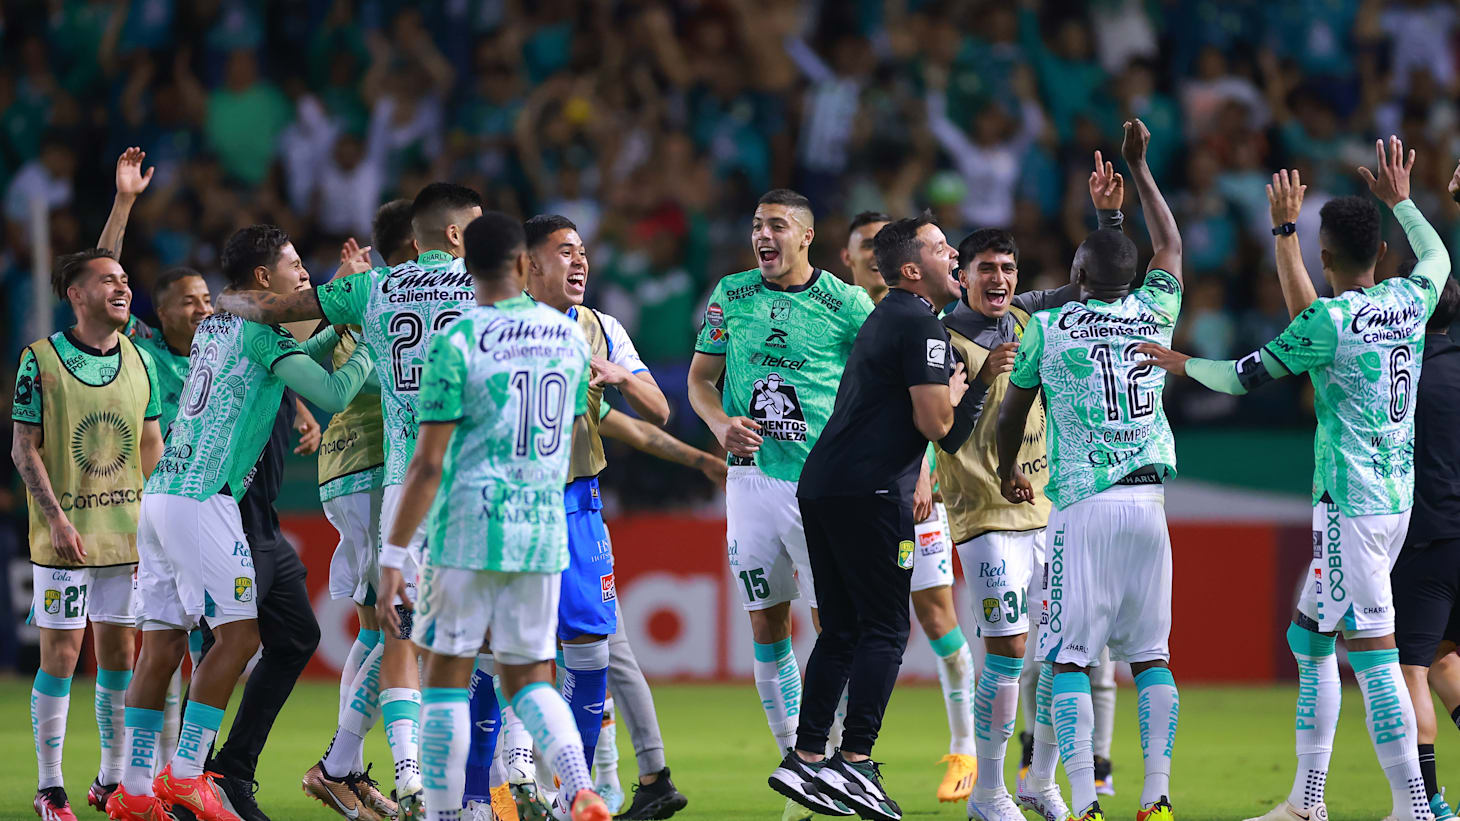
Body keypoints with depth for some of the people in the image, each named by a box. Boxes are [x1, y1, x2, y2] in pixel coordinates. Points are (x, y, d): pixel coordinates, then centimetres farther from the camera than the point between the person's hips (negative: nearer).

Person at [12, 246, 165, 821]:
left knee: (118, 654, 8)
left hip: (127, 531, 5)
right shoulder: (41, 359, -7)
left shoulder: (139, 360, 8)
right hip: (65, 536, -5)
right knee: (60, 654, -4)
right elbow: (24, 449, -7)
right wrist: (56, 517, -15)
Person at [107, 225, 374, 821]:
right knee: (239, 633, -7)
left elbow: (293, 359, 35)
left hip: (161, 493, 9)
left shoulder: (215, 325, 20)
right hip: (203, 499, -9)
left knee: (161, 643, 7)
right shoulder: (259, 330, -5)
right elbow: (331, 394, -12)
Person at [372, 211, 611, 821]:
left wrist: (392, 558, -8)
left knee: (447, 676, 5)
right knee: (528, 679, 11)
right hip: (544, 532, 4)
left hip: (467, 529, -4)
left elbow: (428, 463, -11)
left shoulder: (457, 342, -9)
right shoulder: (569, 336, 6)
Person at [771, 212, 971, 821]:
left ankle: (806, 759, 11)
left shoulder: (885, 318, 21)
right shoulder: (920, 325, -9)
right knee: (885, 630, -6)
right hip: (869, 491, -9)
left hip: (821, 488, 9)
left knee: (842, 630, 13)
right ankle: (855, 761, -12)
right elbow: (933, 424, -14)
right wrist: (953, 393, 5)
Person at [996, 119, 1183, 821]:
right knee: (1149, 653, 9)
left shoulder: (1049, 327, 1)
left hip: (1082, 505, -4)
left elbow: (1011, 411, 15)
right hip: (1148, 500, 4)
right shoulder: (1153, 314, 9)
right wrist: (1137, 165, 38)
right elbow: (1170, 245, 29)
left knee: (1069, 656, -4)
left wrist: (1007, 471, 34)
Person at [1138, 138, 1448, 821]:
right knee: (1309, 638, 18)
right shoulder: (1411, 301, 6)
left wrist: (1181, 363, 11)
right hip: (1398, 500, 8)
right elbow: (1436, 257, 31)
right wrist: (1399, 201, 42)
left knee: (1373, 653, -12)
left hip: (1351, 505, -8)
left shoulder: (1328, 322, -14)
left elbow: (1245, 377, -3)